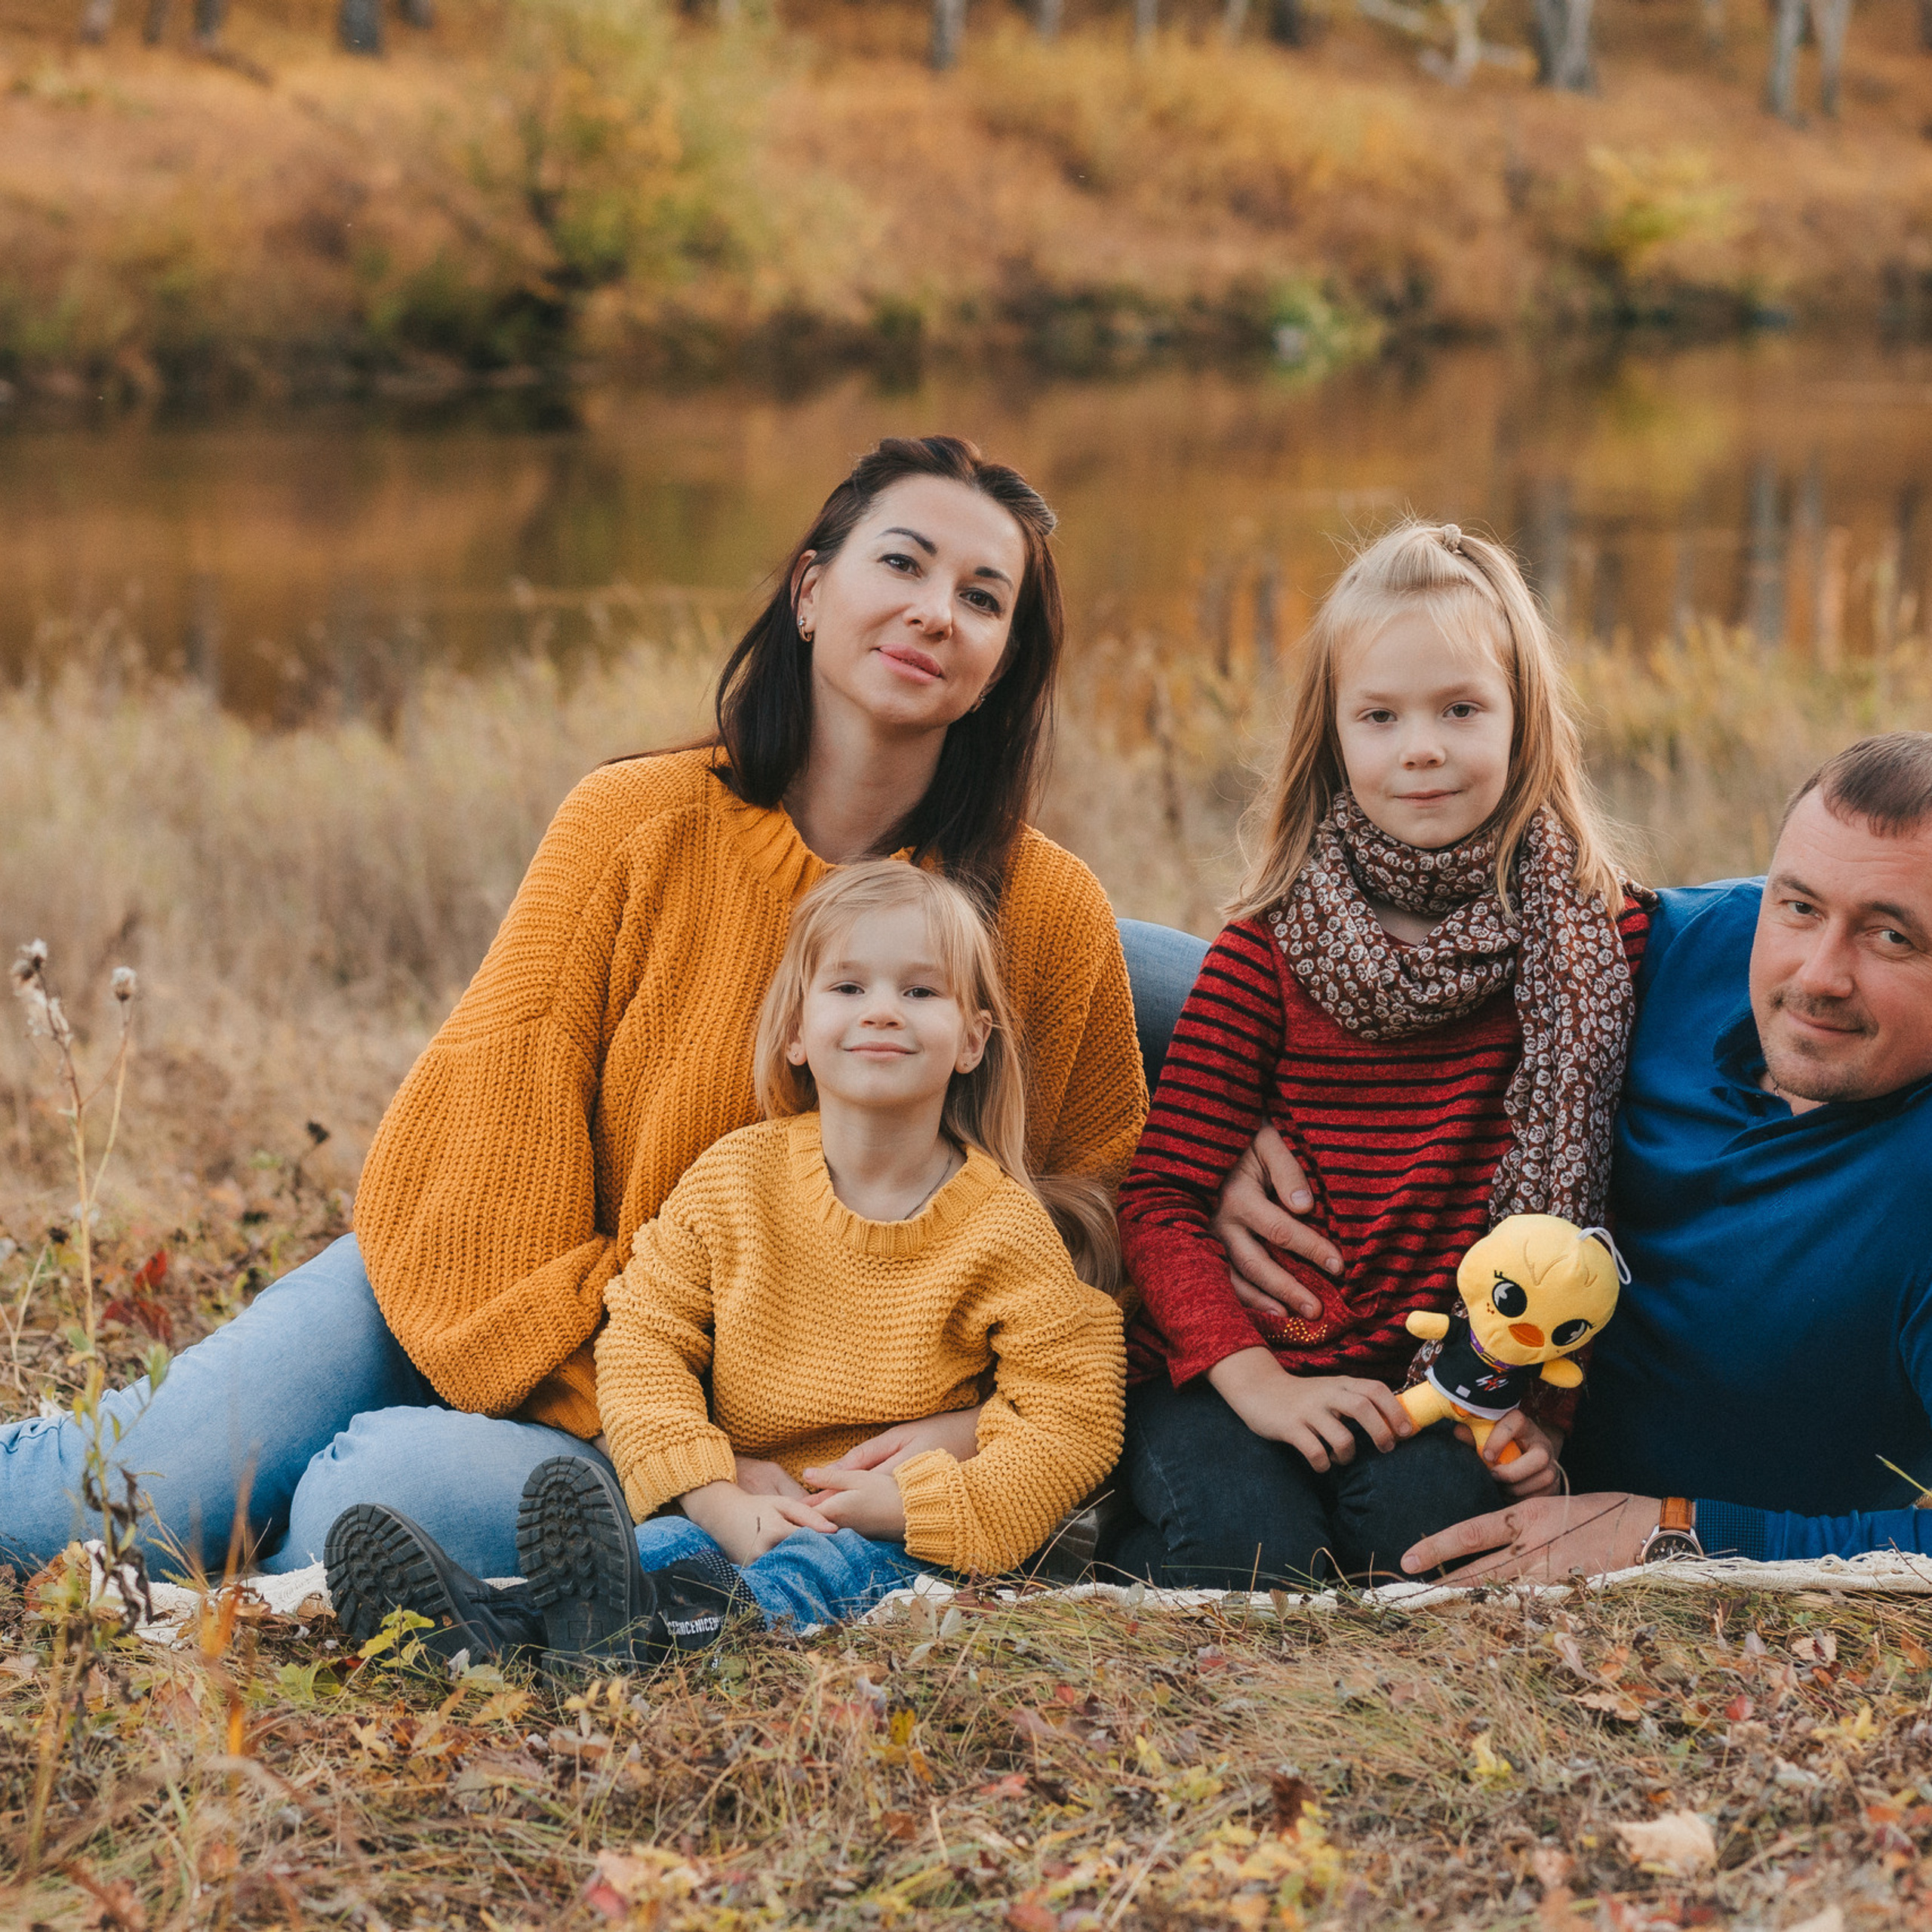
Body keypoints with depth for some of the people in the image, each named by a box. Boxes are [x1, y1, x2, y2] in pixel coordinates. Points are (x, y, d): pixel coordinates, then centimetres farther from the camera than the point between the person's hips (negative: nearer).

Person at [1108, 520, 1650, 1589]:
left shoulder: (1600, 941, -1)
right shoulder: (1267, 951, -5)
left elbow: (1597, 1203, 5)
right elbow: (1160, 1197, -6)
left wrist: (1547, 1396, -6)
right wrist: (1255, 1379, -17)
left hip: (1452, 1381, 1)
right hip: (1240, 1366, 0)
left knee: (1423, 1522, -28)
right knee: (1242, 1550, -24)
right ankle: (1115, 1552, 7)